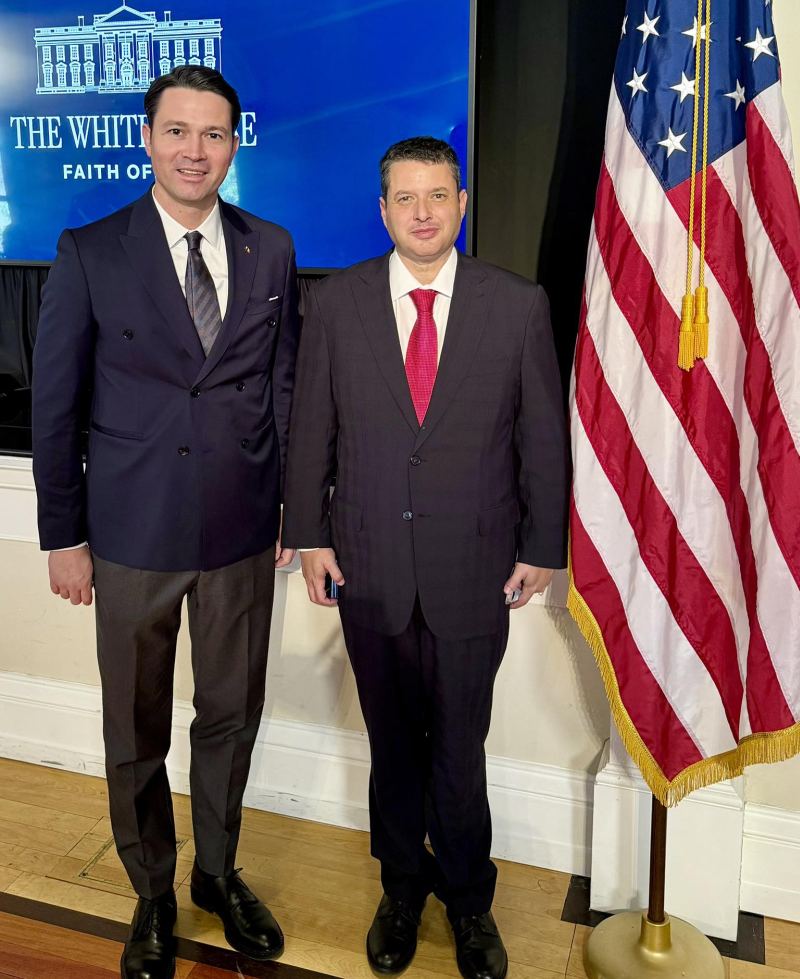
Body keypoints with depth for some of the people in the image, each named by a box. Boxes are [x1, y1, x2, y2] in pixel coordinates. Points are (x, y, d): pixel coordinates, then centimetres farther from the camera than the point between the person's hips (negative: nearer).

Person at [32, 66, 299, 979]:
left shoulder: (271, 250, 3)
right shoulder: (90, 252, -4)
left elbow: (283, 386, 7)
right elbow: (55, 404, -2)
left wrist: (291, 507, 6)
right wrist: (64, 535, -2)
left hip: (244, 532, 2)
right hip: (133, 534, -2)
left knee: (232, 714, 16)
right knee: (136, 730, 13)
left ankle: (219, 871, 39)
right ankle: (152, 893, 36)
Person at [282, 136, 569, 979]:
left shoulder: (519, 306, -3)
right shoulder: (335, 302, -1)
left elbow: (543, 436, 0)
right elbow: (310, 429, 3)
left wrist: (543, 547, 1)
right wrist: (308, 534, 1)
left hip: (474, 569, -1)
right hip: (368, 566, 1)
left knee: (459, 749, 13)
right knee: (392, 743, 17)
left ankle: (467, 898, 38)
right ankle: (403, 886, 41)